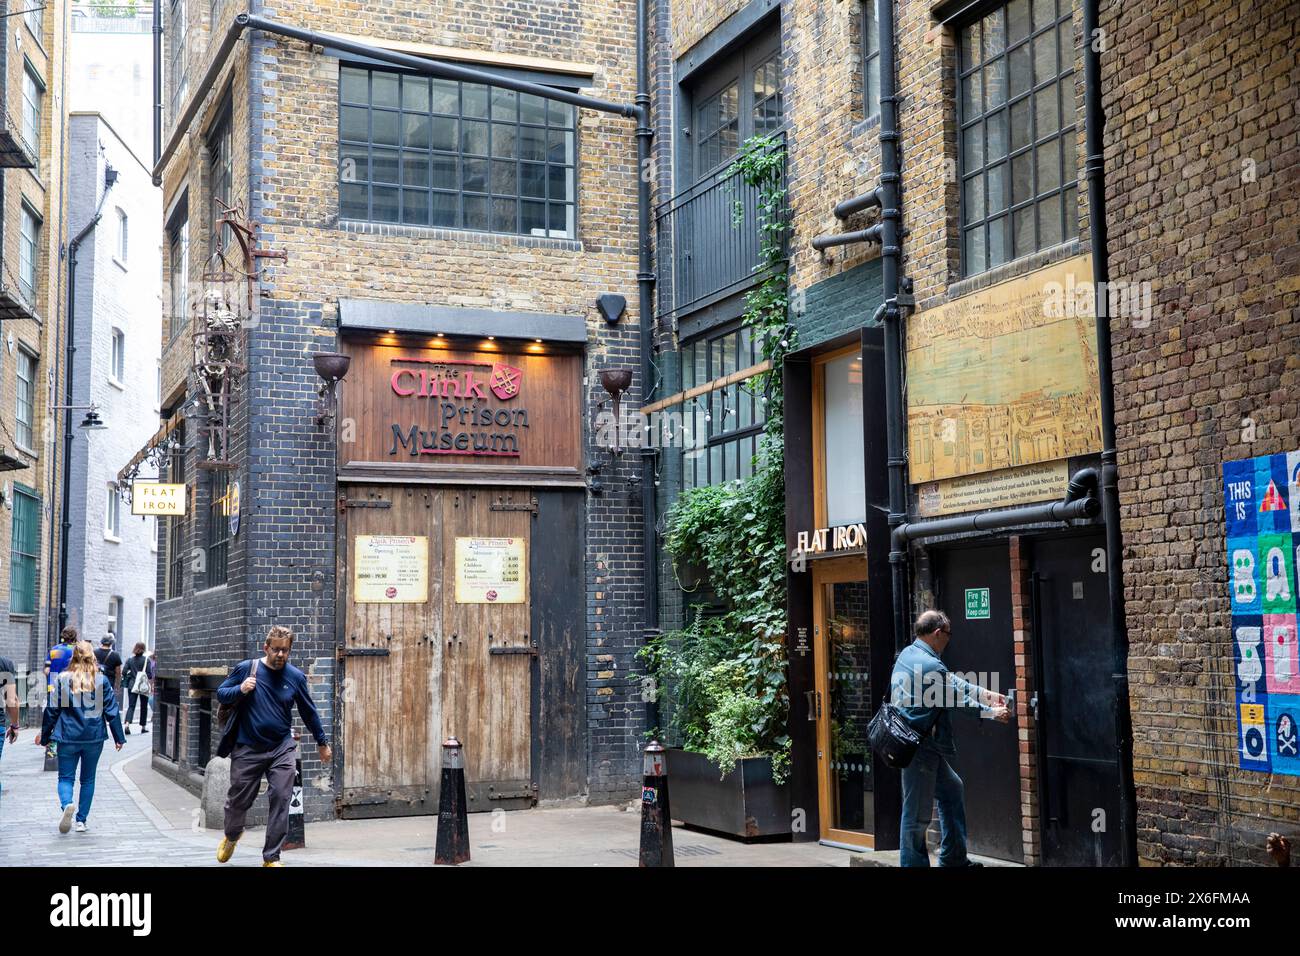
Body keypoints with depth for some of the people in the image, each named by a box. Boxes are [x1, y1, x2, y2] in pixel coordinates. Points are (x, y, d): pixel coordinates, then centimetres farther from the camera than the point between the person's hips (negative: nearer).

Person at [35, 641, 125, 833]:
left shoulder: (63, 679, -4)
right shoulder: (101, 680, -3)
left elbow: (52, 709, -1)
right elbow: (111, 710, -1)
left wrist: (44, 734, 11)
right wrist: (119, 737, 6)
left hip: (68, 737, -1)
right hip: (94, 737, 1)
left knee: (65, 777, 6)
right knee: (88, 779, 14)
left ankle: (67, 804, -23)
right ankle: (81, 820, 14)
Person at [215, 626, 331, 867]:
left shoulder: (296, 677, 3)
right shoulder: (246, 669, -2)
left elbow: (309, 712, 14)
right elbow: (221, 694, 4)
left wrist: (322, 742, 21)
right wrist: (240, 690, -17)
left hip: (281, 750, 1)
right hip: (247, 749, -1)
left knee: (281, 800, -7)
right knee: (239, 799, 10)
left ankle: (271, 857, 4)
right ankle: (231, 836, 43)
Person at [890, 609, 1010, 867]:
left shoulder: (908, 654, 9)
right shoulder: (930, 666, -21)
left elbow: (953, 682, 17)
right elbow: (959, 698, -9)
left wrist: (987, 695, 19)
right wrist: (993, 712, 7)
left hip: (926, 747, 11)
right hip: (918, 747, -11)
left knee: (952, 789, 22)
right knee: (918, 813, -4)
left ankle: (953, 858, 28)